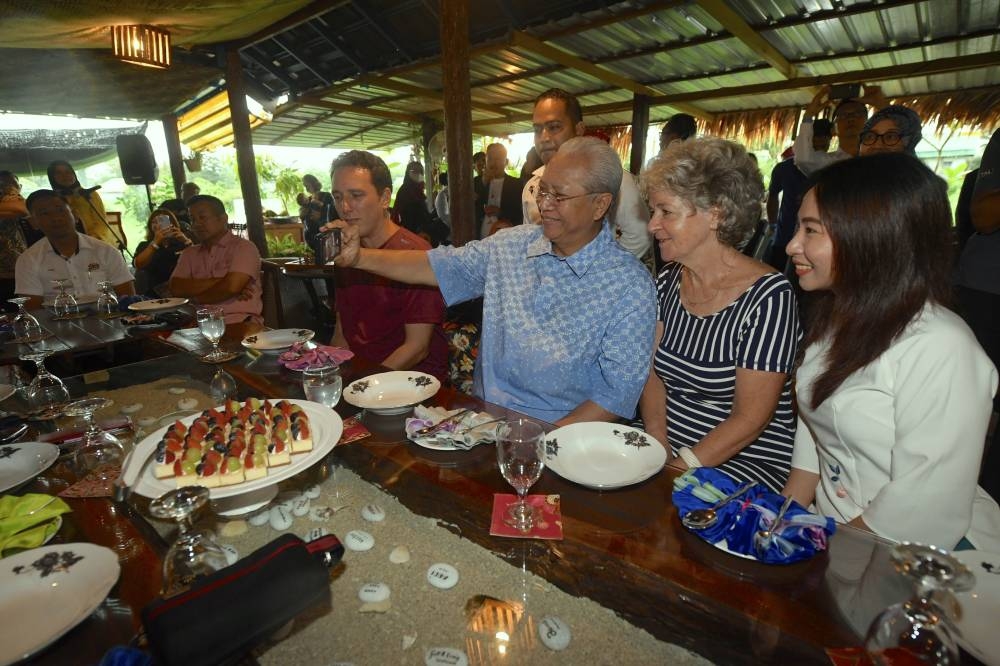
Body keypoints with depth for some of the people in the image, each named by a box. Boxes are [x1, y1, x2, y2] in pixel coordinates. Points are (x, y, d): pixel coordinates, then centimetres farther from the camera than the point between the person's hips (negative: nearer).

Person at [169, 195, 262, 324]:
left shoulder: (243, 247, 3)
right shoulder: (189, 254, 21)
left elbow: (231, 287, -10)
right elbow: (176, 288, 5)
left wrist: (195, 299, 4)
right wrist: (219, 281, -6)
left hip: (238, 322, -4)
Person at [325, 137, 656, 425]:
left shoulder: (631, 286, -10)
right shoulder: (511, 245, 5)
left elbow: (619, 392, -12)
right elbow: (437, 266, 10)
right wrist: (359, 257, -1)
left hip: (558, 433, -3)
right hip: (481, 418, 4)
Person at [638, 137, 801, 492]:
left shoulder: (768, 295, -15)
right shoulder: (668, 279, 3)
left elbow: (750, 418, -16)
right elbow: (654, 373, 3)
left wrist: (678, 469, -19)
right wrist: (658, 450, -9)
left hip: (745, 462, -5)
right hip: (667, 446, 6)